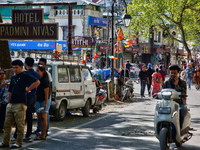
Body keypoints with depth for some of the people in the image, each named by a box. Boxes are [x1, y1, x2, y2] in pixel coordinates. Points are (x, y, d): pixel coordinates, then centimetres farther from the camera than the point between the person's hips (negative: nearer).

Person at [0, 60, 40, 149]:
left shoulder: (25, 76, -3)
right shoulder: (13, 78, 19)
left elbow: (37, 82, -16)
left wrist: (28, 89, -14)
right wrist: (9, 102, 20)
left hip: (20, 104, -8)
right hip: (11, 104, 8)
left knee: (20, 125, -3)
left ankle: (19, 143, 2)